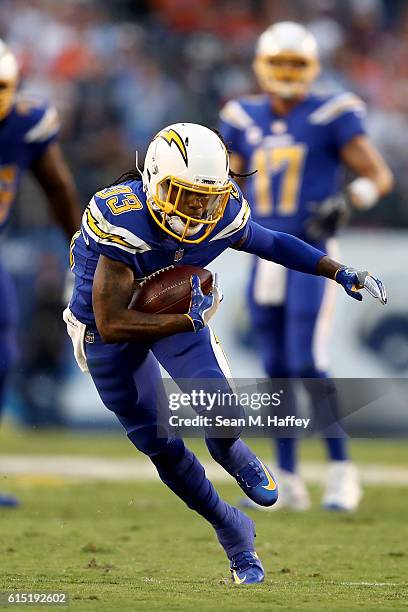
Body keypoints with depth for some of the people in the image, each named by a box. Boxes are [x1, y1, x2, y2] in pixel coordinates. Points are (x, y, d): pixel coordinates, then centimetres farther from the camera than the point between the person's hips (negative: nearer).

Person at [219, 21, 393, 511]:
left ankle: (341, 470, -2)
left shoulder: (329, 118, -5)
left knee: (308, 366, -13)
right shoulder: (245, 121, 8)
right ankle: (287, 481, 12)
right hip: (264, 258, 5)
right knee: (276, 369, 7)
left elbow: (379, 176, -6)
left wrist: (345, 203, -22)